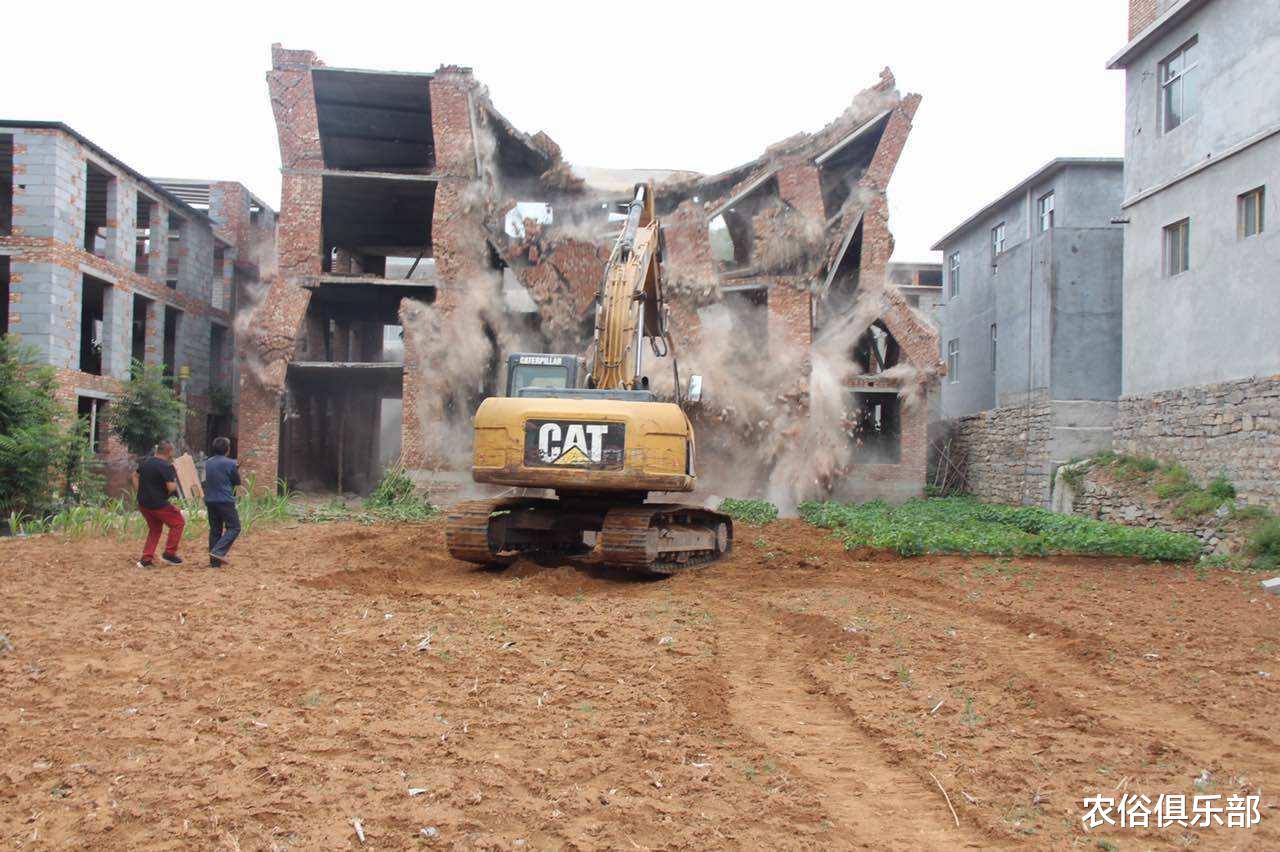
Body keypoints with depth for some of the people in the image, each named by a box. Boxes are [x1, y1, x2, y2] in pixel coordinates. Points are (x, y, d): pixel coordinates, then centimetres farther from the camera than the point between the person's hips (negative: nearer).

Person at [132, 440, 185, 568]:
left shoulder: (145, 462, 8)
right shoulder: (165, 467, -18)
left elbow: (135, 477, 20)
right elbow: (171, 487, -23)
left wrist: (141, 493, 18)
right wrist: (175, 480, -2)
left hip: (143, 503, 8)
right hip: (158, 504, -8)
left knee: (154, 528, 22)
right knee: (178, 522, 10)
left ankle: (146, 559, 17)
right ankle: (169, 553, 10)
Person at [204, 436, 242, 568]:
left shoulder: (207, 463, 7)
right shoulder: (230, 463, -10)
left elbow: (207, 480, 17)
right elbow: (237, 481, -1)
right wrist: (237, 471, 17)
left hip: (210, 500, 6)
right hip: (225, 501, -6)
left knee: (215, 530, 12)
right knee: (234, 528, 1)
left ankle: (215, 561, 12)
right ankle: (218, 551, -18)